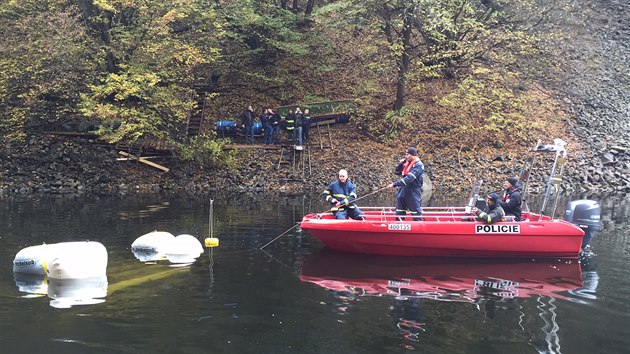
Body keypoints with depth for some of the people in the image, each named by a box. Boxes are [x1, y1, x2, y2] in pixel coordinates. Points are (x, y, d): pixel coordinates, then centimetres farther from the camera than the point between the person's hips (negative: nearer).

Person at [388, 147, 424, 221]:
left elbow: (409, 179, -24)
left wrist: (394, 184, -25)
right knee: (399, 213, 11)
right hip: (403, 190, 8)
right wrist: (400, 164, 0)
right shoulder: (407, 163, 11)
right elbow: (397, 172, 19)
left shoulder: (418, 165, -15)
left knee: (416, 214, -3)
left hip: (413, 192, -8)